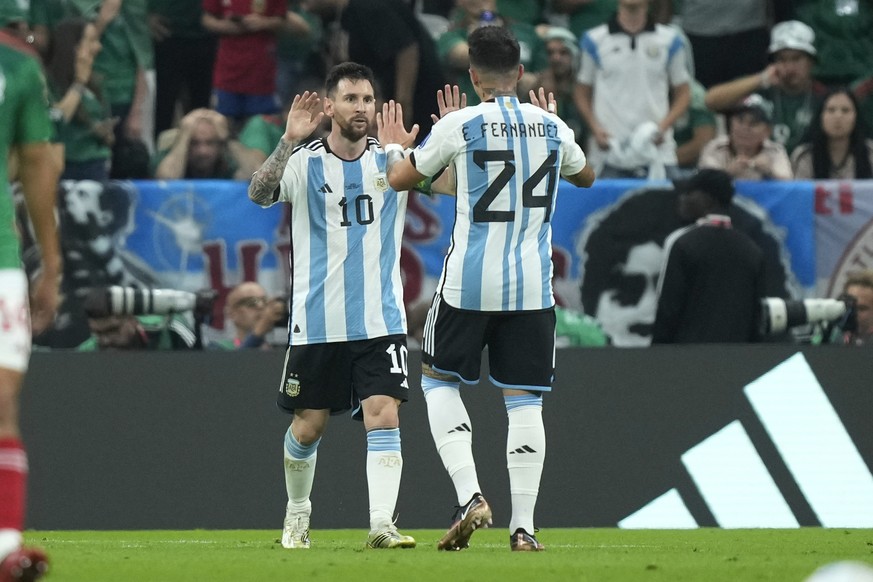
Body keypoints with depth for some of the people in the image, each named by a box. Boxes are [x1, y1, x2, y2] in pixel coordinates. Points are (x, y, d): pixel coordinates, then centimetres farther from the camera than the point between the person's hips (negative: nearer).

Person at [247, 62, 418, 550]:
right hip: (317, 322, -1)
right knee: (309, 425, 9)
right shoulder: (304, 162, -3)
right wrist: (290, 141, -33)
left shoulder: (392, 160, 5)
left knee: (384, 415, -14)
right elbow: (260, 194, -21)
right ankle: (297, 514, 32)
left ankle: (382, 523, -19)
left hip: (381, 321, 1)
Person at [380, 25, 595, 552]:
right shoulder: (552, 127, 5)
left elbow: (401, 179, 8)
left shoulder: (459, 125, -6)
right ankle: (524, 525, 1)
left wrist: (394, 146, 30)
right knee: (524, 401, 6)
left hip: (469, 281, -2)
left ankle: (471, 495, -3)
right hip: (532, 284, 3)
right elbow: (586, 177, 27)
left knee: (439, 379, 14)